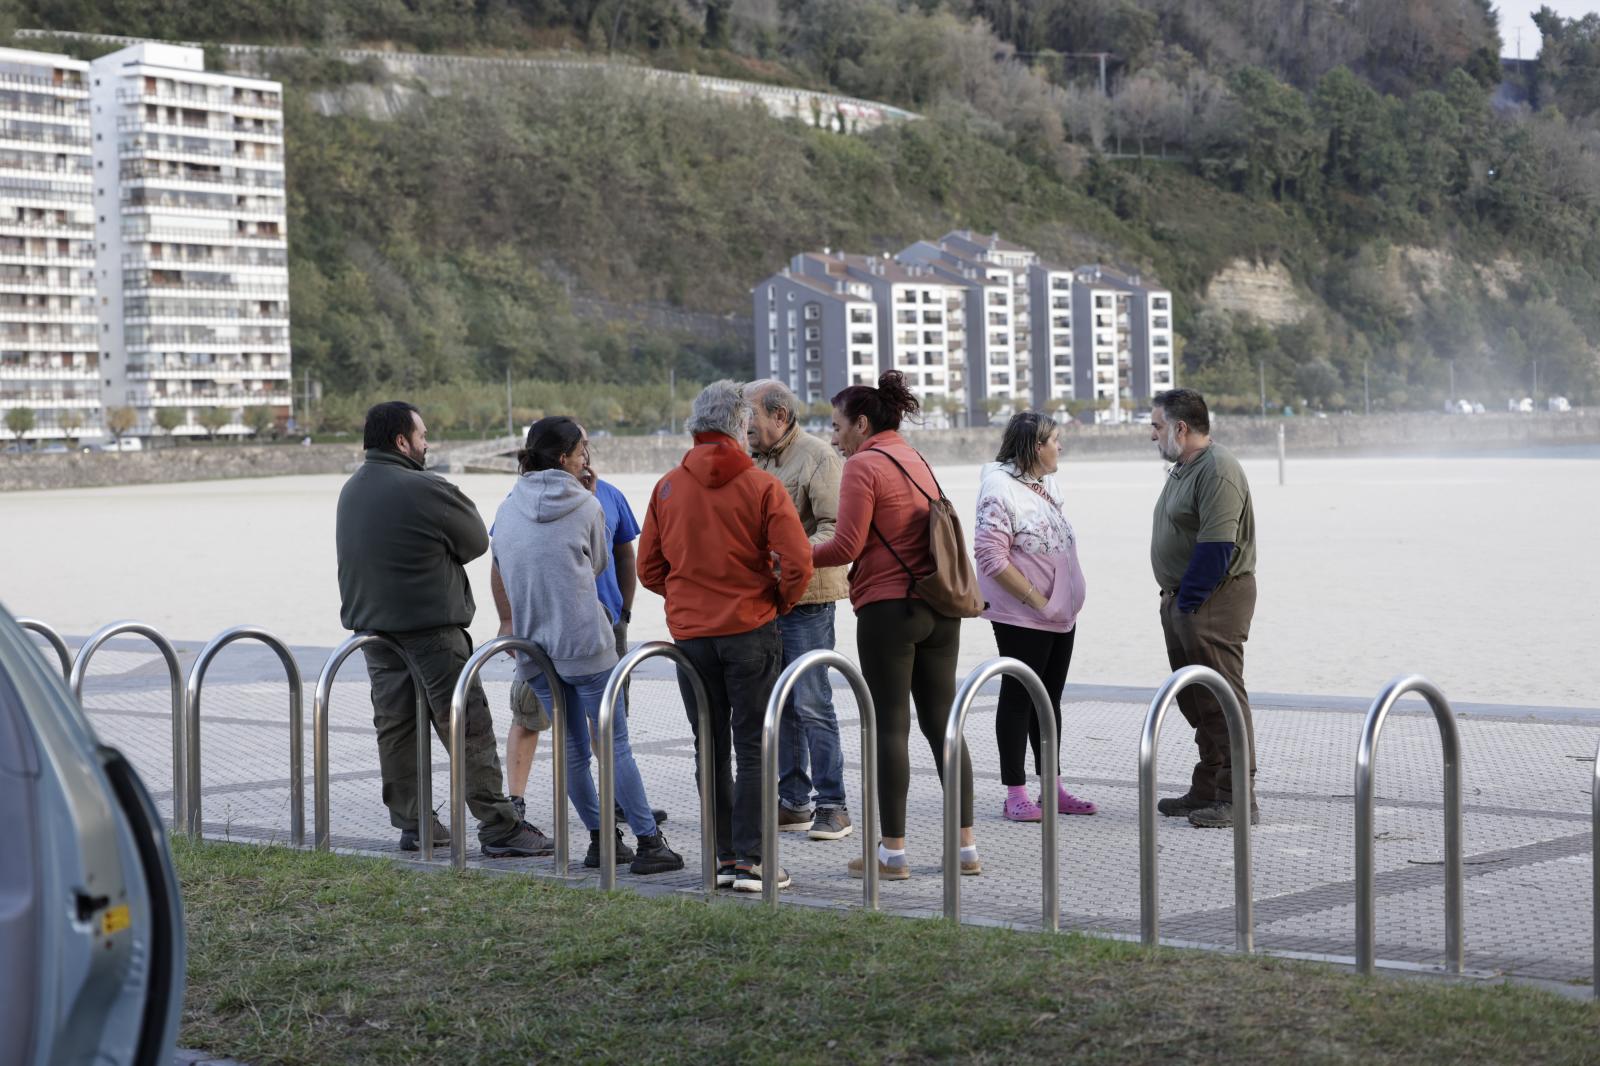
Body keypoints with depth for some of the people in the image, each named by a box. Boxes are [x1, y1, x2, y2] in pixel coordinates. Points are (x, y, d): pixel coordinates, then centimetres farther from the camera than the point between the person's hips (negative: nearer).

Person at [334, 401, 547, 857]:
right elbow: (477, 542, -7)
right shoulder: (426, 491, -16)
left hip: (372, 626, 8)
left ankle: (411, 822, 18)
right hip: (431, 627, -8)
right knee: (468, 729, -4)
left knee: (394, 726, 13)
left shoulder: (351, 490, 9)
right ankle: (499, 828, -4)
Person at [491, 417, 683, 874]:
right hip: (585, 640, -5)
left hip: (534, 644, 5)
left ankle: (600, 840, 14)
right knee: (615, 743, -2)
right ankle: (648, 841, -2)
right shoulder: (586, 506, -2)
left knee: (571, 749, 10)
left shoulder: (507, 509, 9)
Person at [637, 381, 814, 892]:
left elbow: (649, 569, 6)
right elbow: (797, 562, -14)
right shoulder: (761, 486, -8)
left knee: (710, 749, 12)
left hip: (690, 633, 3)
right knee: (753, 748, 2)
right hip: (750, 629, -3)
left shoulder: (668, 488, 3)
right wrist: (779, 602, 4)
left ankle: (724, 855, 15)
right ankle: (750, 859, -1)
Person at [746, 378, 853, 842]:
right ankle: (793, 802, 18)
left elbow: (835, 527, -17)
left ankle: (832, 806, -2)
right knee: (780, 704, 11)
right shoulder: (758, 461, 16)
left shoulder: (818, 458, -9)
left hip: (807, 599, -8)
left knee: (811, 703, -8)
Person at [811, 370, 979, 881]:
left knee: (890, 726, -2)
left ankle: (893, 851, 0)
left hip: (888, 607, -7)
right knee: (942, 723, 9)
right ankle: (966, 846, 9)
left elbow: (847, 545, -13)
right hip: (939, 608, 7)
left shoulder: (864, 465, -7)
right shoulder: (918, 461, 18)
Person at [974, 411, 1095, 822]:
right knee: (1019, 698, -1)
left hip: (1061, 614, 8)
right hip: (1022, 617, -8)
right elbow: (991, 558, -22)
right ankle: (1016, 793, 5)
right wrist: (1036, 600, -19)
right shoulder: (1000, 489, -17)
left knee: (1049, 698, 13)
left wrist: (1065, 602, 12)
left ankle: (1052, 787, 21)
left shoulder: (1048, 484, 10)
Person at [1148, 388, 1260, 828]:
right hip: (1181, 600, 11)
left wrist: (1189, 601, -19)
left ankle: (1238, 799, -6)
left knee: (1221, 698, -8)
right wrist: (1175, 599, 13)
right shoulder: (1183, 469, 16)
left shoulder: (1218, 470, -17)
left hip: (1213, 602, -11)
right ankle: (1207, 791, 23)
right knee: (1194, 699, 15)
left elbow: (1216, 546, -22)